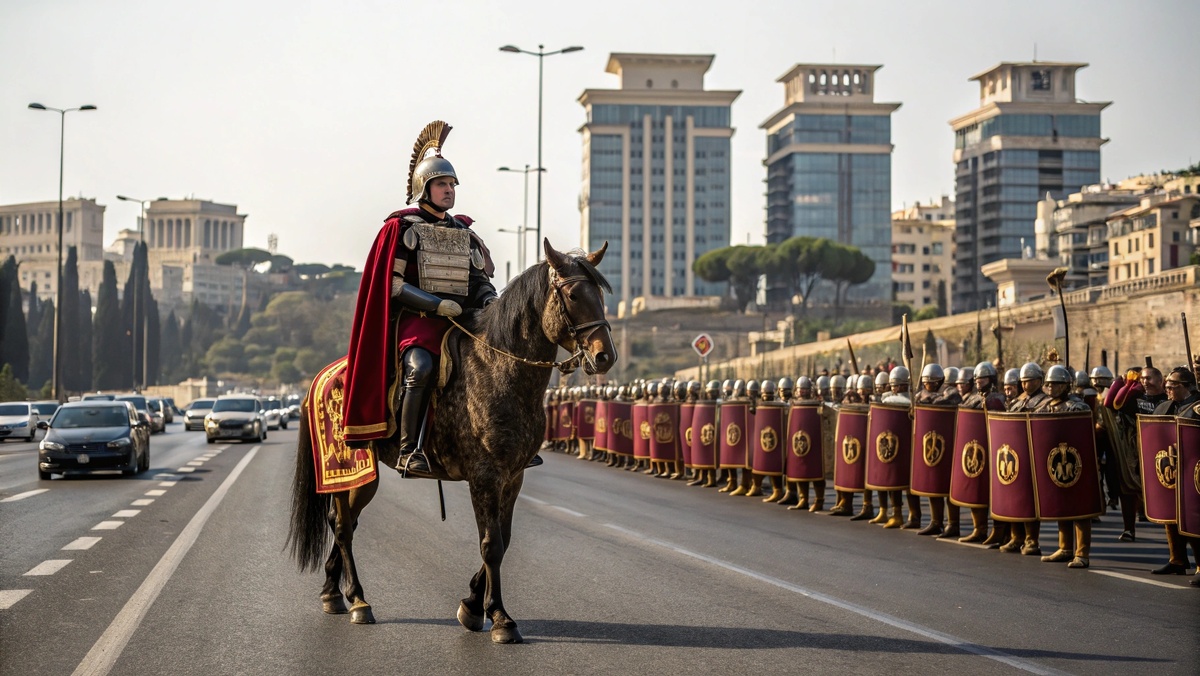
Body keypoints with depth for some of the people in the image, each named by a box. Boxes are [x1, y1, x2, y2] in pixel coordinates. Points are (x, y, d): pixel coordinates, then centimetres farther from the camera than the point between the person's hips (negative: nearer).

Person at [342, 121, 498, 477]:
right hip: (416, 319, -6)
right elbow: (393, 286, -6)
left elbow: (480, 280, 20)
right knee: (420, 366, -35)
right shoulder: (402, 228, 3)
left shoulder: (464, 233, 20)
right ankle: (408, 450, -32)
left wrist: (490, 300, -4)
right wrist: (439, 304, -17)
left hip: (462, 320, 6)